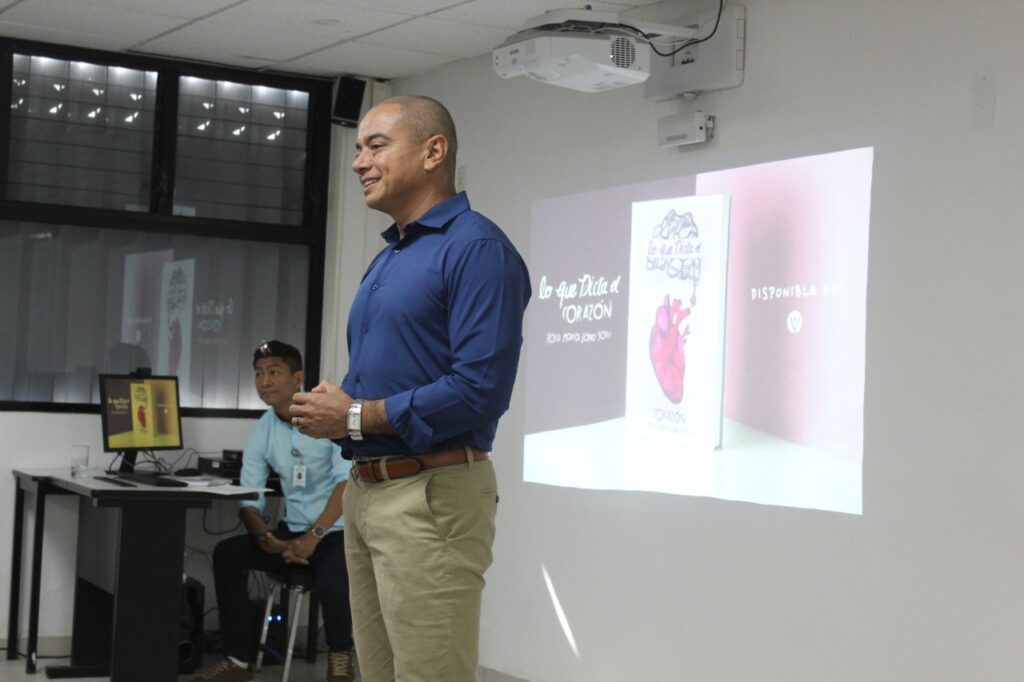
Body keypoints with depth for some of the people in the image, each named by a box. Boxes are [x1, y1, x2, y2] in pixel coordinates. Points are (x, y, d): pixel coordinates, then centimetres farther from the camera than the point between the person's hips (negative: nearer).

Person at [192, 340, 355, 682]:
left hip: (339, 532, -6)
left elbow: (348, 482, -20)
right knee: (227, 553, -12)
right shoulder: (261, 431, 4)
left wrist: (313, 537, -25)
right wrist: (265, 538, -19)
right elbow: (248, 498, 1)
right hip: (293, 530, 6)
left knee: (331, 582, -34)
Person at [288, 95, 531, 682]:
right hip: (366, 493, 9)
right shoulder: (386, 260, 18)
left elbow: (481, 387, -23)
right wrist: (328, 410, 1)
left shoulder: (476, 247, -12)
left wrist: (358, 417, -15)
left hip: (432, 497, -9)